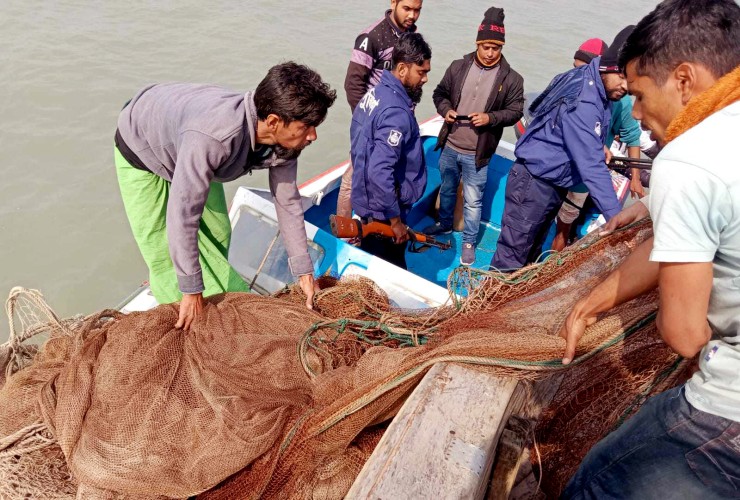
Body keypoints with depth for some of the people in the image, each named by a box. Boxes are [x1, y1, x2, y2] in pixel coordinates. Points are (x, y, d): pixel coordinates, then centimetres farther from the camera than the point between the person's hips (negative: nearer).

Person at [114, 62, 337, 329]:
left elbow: (288, 202, -14)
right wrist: (191, 292, -33)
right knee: (163, 254, -6)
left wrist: (304, 271, -9)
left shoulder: (283, 138, -26)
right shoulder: (212, 137, -48)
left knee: (218, 238, 8)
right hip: (141, 147, -5)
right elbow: (182, 215, -42)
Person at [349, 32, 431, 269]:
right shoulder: (396, 112, -26)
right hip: (382, 211, -9)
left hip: (366, 201, 9)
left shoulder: (375, 93, 4)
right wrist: (395, 219, -23)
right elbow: (380, 173, -33)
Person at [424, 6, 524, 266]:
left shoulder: (512, 79, -8)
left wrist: (490, 117, -21)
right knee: (447, 189, 22)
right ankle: (445, 224, 47)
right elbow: (440, 93, 9)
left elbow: (515, 111, -4)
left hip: (476, 154, -3)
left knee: (473, 201, 5)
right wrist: (445, 109, -12)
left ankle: (469, 242, 25)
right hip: (449, 147, 3)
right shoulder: (458, 67, -2)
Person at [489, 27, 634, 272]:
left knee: (532, 252, 20)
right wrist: (617, 219, -33)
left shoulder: (590, 80, 2)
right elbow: (593, 168, -32)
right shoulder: (583, 104, -27)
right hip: (534, 184, -10)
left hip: (555, 185, 10)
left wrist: (599, 145, 5)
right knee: (512, 255, -3)